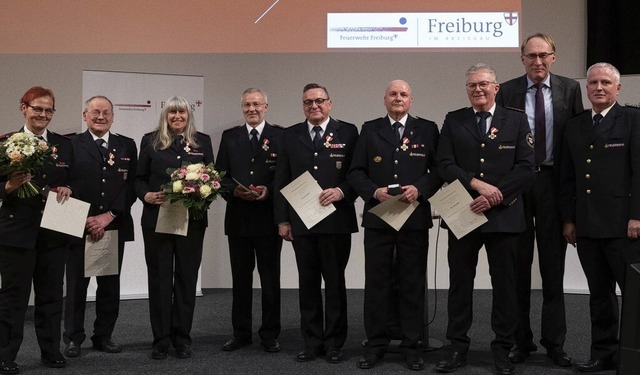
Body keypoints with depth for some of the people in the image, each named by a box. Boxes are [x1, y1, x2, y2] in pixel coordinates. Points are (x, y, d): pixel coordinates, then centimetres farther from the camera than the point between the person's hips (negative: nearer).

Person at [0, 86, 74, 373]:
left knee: (51, 293, 11)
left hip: (54, 230, 3)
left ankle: (51, 351, 22)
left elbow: (74, 182, 11)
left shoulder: (64, 145, 10)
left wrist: (67, 189, -10)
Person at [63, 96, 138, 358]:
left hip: (115, 227, 2)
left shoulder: (127, 146, 9)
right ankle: (73, 338, 14)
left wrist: (107, 217, -7)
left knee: (110, 286, 7)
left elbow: (131, 186, 3)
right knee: (76, 285, 3)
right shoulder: (71, 145, 3)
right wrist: (86, 220, -10)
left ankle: (104, 336, 19)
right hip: (79, 226, -2)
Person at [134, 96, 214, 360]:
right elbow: (139, 178, 5)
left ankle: (182, 338, 15)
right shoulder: (150, 141, 6)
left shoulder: (203, 141, 8)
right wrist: (147, 195, -13)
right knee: (159, 278, 3)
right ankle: (161, 339, 11)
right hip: (156, 218, -1)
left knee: (186, 278, 6)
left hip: (192, 219, 1)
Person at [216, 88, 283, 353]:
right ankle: (241, 333, 20)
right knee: (240, 278, 10)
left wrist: (269, 190, -17)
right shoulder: (229, 137, 10)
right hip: (238, 217, 2)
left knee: (270, 279, 5)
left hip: (269, 217, -2)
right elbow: (220, 175, 7)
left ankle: (270, 335, 15)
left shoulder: (280, 136, 2)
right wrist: (234, 190, -11)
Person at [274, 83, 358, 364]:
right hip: (301, 222, 3)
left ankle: (334, 343, 16)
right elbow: (281, 180, 8)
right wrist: (282, 219, 3)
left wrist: (341, 191, -19)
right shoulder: (290, 136, 9)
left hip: (336, 221, -2)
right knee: (308, 283, 9)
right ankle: (312, 342, 18)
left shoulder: (347, 132, 1)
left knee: (335, 283, 6)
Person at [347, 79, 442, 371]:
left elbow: (439, 169, 2)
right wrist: (374, 191, -13)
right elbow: (356, 172, 4)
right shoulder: (369, 129, 8)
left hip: (415, 217, -1)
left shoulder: (427, 129, 6)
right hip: (377, 216, 1)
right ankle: (376, 344, 15)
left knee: (413, 283, 6)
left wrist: (420, 188, -15)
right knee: (376, 282, 5)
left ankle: (412, 345, 15)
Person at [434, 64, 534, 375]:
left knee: (504, 284, 6)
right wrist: (476, 184, -16)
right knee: (460, 283, 7)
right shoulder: (453, 121, 7)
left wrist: (494, 197, -13)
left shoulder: (516, 120, 4)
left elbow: (526, 168, -3)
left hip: (504, 216, -1)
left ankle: (502, 349, 18)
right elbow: (445, 164, -2)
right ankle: (457, 347, 17)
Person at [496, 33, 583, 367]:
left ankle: (554, 342, 15)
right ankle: (521, 340, 17)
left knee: (553, 265, 6)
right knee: (518, 266, 6)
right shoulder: (507, 91, 3)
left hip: (553, 183, 0)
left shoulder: (569, 89, 4)